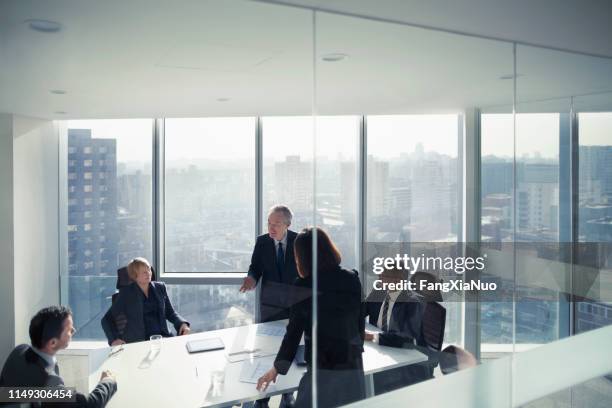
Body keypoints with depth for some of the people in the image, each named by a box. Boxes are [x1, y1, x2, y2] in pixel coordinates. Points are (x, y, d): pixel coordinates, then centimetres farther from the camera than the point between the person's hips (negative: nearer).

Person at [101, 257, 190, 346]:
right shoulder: (126, 293, 2)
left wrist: (183, 324, -3)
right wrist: (114, 339, -15)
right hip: (138, 342, -3)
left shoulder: (160, 287, 13)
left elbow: (170, 313, 18)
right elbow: (107, 320, 3)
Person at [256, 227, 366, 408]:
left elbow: (294, 331, -3)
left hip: (322, 369, -3)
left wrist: (277, 368, 10)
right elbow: (360, 322, 8)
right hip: (353, 366, 4)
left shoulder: (303, 285, -8)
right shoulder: (353, 279, 1)